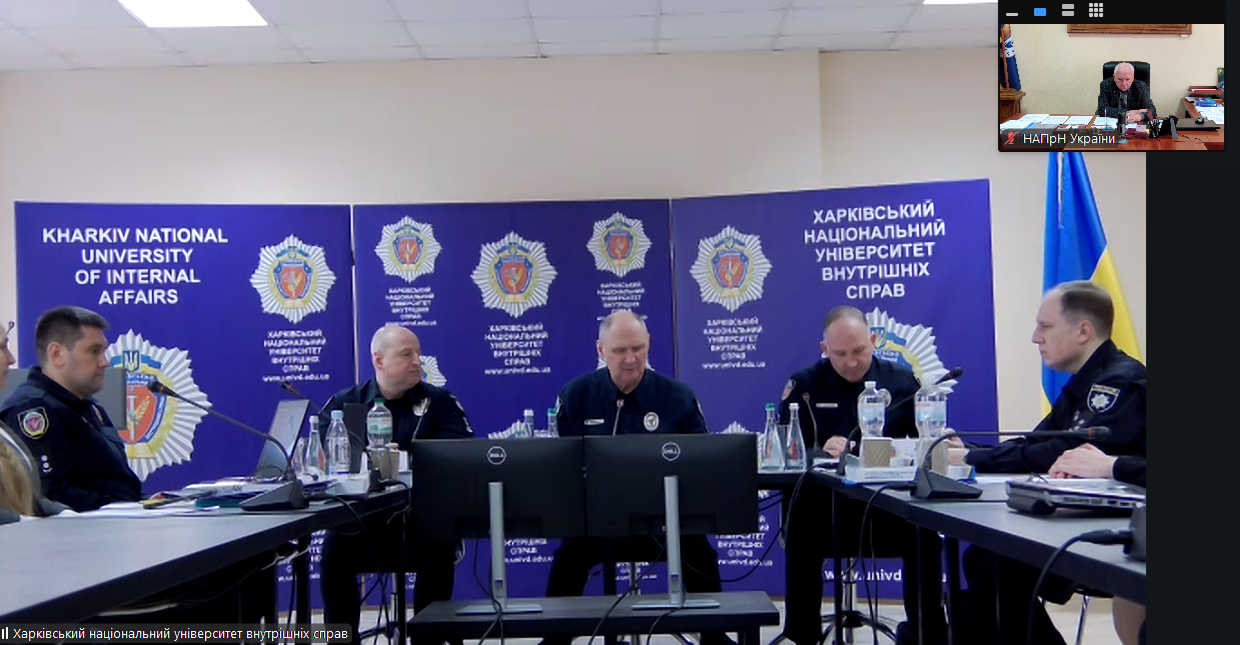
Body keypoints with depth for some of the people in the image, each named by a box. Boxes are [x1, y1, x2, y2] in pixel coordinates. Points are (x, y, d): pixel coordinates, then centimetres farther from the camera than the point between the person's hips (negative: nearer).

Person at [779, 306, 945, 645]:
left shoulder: (903, 381, 9)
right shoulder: (804, 385, 4)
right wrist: (820, 452, -25)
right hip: (825, 505, -1)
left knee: (926, 536, -28)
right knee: (800, 531, -32)